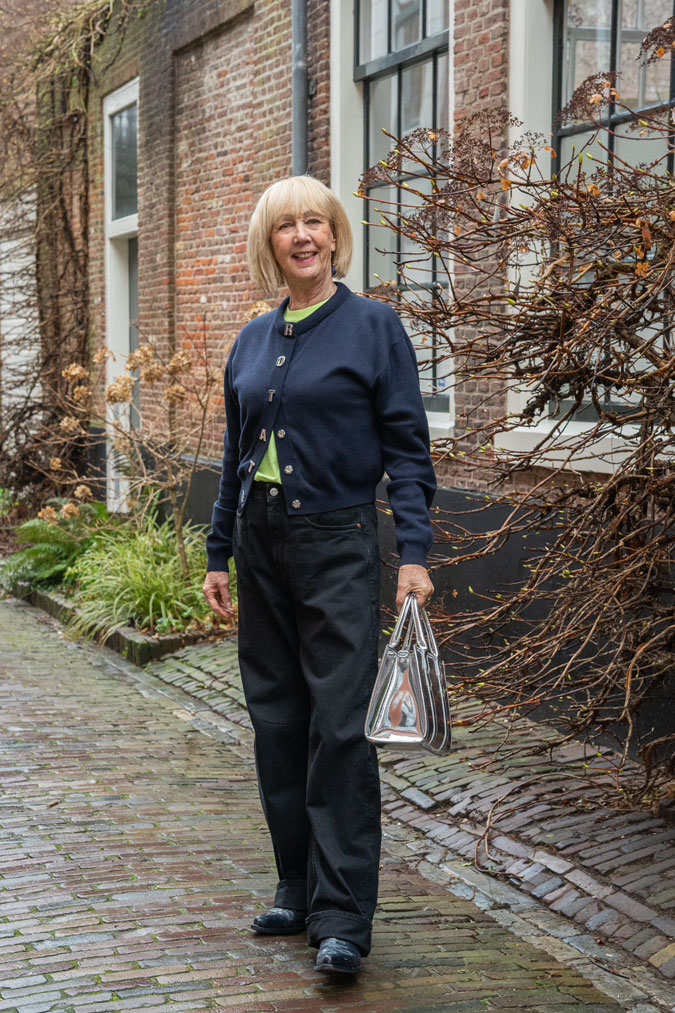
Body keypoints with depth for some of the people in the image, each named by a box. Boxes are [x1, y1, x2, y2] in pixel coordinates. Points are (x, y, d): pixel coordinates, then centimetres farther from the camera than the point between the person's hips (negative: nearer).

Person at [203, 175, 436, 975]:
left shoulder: (373, 326, -3)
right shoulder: (253, 339, 12)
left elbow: (407, 448, -6)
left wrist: (414, 553, -15)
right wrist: (219, 554, 15)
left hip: (338, 545, -6)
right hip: (262, 545, 6)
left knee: (339, 723, -8)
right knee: (276, 720, 9)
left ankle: (343, 916, -3)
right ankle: (298, 888, 21)